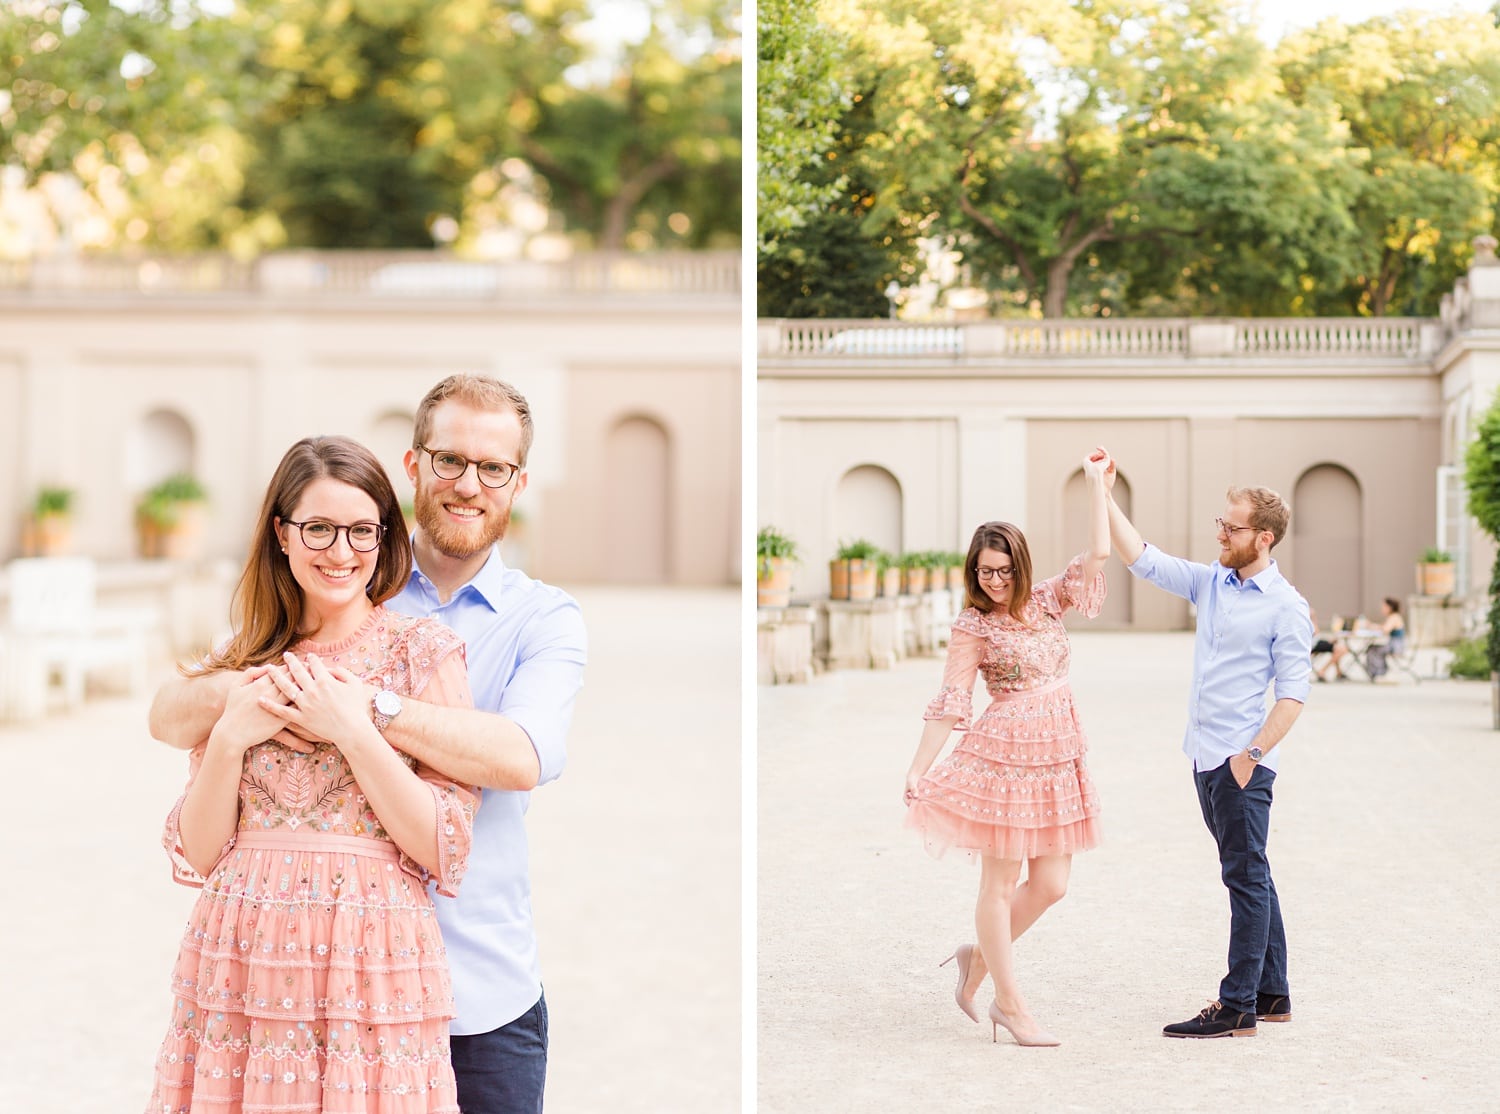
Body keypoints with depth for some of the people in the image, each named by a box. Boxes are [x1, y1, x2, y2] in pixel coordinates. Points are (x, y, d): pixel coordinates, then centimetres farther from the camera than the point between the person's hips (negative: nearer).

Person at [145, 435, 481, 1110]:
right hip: (239, 972, 3)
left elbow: (446, 851, -7)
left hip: (373, 972, -2)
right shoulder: (236, 667, 9)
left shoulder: (425, 651, -1)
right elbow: (195, 856, 5)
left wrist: (353, 730, -14)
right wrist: (229, 738, -9)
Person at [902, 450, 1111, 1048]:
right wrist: (916, 772, -11)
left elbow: (1098, 554, 0)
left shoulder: (1047, 600, 8)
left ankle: (979, 956, 27)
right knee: (1000, 882, 1)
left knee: (1050, 883, 5)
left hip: (1059, 755, 5)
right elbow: (948, 704, -5)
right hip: (1004, 753, -5)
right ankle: (1011, 1005, 10)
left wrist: (1095, 480, 1)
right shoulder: (971, 626, -4)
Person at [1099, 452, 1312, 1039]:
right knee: (1249, 877, 14)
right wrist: (1106, 496, 3)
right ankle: (1272, 993, 23)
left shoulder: (1286, 608, -10)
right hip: (1206, 755, 8)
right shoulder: (1210, 582, 10)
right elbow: (1143, 560, 9)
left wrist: (1253, 753, -19)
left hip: (1244, 763, -8)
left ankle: (1237, 1008, -1)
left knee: (1246, 877, -4)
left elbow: (1293, 693, -13)